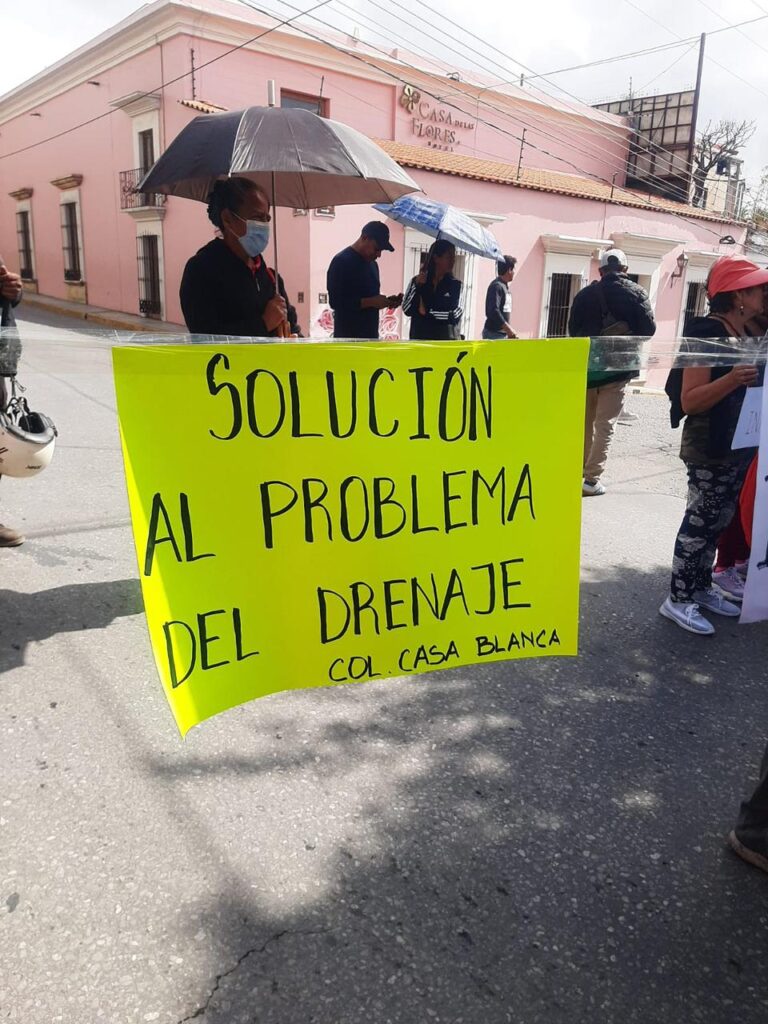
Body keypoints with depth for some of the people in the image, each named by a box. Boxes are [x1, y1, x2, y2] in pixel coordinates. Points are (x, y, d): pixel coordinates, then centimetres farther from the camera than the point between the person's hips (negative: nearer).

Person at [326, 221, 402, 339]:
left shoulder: (372, 264, 14)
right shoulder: (341, 261, -12)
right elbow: (335, 301, -18)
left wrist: (385, 301, 2)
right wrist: (371, 302, -21)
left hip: (370, 336, 9)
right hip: (348, 337, -9)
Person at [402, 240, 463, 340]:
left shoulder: (455, 285, 3)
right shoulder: (417, 281, 6)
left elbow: (455, 314, -9)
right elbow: (407, 309, -4)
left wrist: (427, 312, -6)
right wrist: (417, 286, -12)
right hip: (420, 341, 1)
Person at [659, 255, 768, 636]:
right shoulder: (707, 333, -16)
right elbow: (689, 401, -22)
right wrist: (733, 379, -34)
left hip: (737, 448, 9)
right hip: (709, 451, -9)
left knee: (716, 523, 15)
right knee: (700, 523, -3)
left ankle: (701, 587, 27)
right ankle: (678, 599, 7)